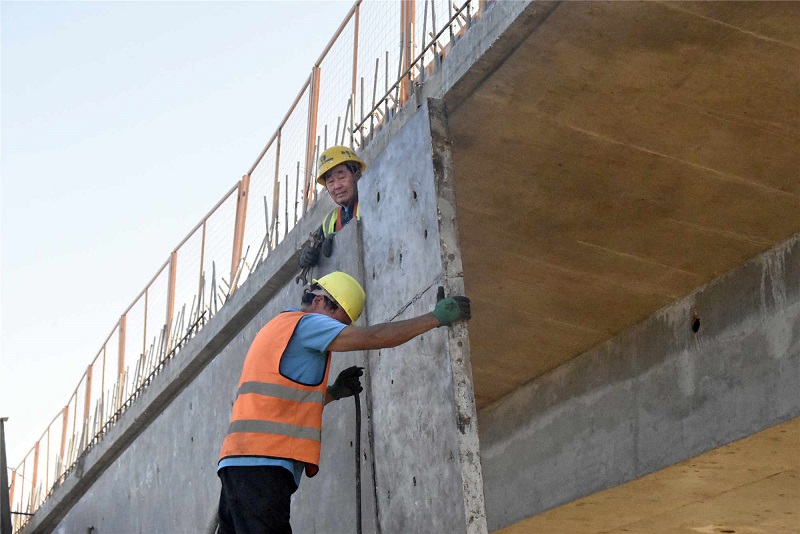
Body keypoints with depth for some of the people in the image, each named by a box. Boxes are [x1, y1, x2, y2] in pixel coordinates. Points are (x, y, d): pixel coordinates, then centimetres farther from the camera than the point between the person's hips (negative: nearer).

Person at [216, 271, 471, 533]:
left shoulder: (276, 328, 29)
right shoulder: (303, 322, -1)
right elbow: (372, 337, -11)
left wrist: (332, 393, 23)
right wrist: (437, 317, -6)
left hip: (239, 461, 10)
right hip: (262, 462, -10)